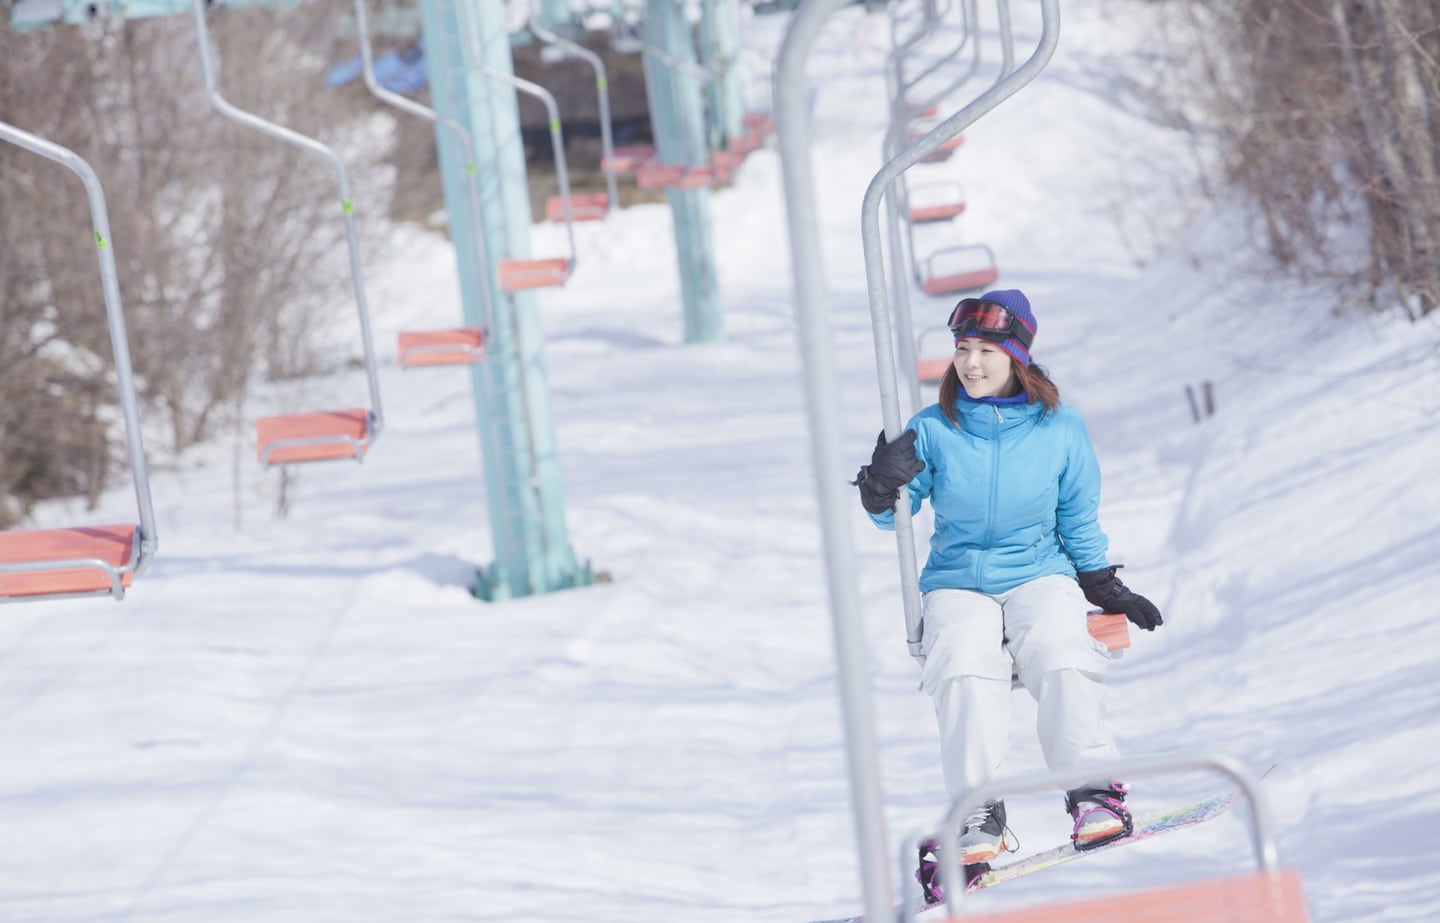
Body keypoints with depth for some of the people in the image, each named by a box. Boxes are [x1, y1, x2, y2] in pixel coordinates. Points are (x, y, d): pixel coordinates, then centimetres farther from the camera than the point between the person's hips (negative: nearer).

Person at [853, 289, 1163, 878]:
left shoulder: (1059, 429, 2)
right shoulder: (933, 430, -1)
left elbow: (1078, 521, 12)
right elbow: (891, 516, 1)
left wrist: (1105, 586, 9)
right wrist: (882, 487, -20)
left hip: (1040, 573, 0)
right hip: (957, 582, 0)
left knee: (1062, 659, -30)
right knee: (965, 671, -30)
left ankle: (1094, 794, -21)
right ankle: (979, 815, -26)